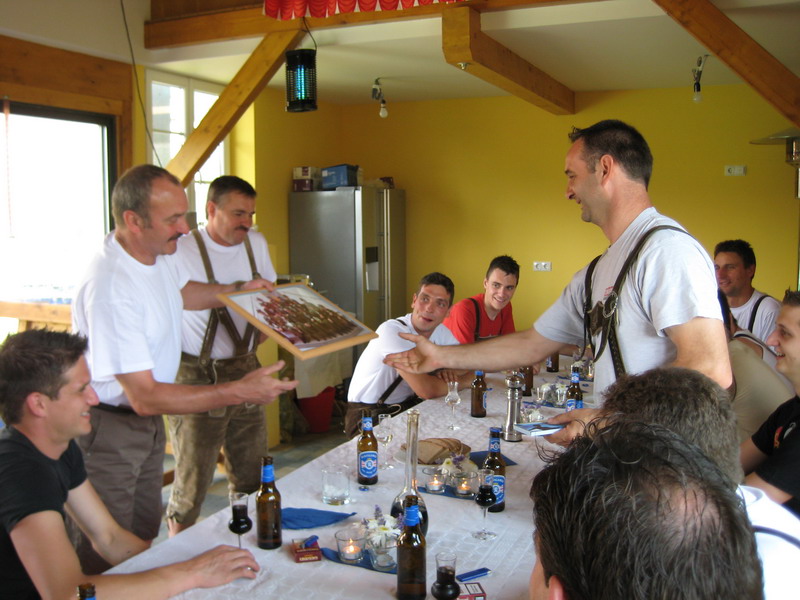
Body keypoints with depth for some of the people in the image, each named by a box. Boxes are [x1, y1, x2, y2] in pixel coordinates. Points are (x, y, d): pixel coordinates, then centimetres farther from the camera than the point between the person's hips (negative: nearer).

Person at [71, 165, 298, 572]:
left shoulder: (158, 252, -3)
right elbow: (145, 396, -32)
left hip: (147, 417, 9)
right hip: (109, 428, -9)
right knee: (107, 557, 4)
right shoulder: (110, 289, -33)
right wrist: (239, 392, -34)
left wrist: (237, 290, 15)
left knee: (144, 535, 21)